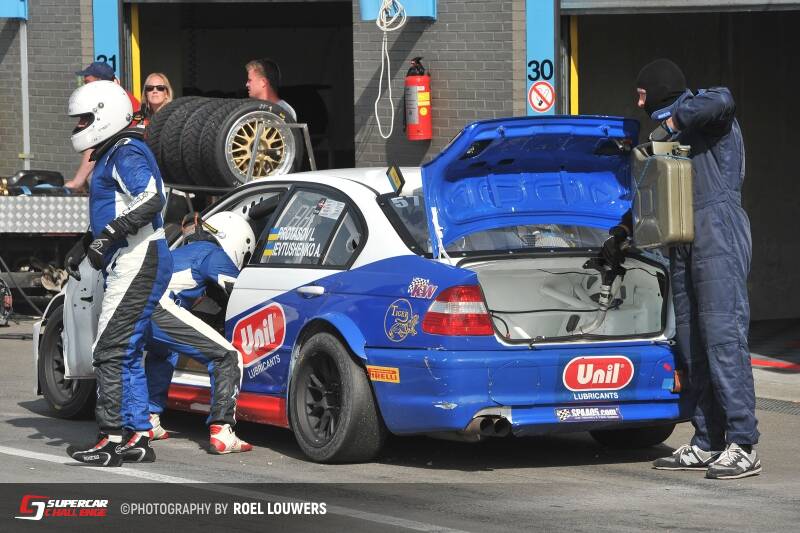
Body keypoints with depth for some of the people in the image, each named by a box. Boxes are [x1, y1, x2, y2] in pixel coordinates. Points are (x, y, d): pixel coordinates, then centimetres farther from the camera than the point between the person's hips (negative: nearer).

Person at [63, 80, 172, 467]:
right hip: (128, 265, 11)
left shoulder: (127, 153, -12)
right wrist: (83, 249, 25)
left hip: (137, 265, -11)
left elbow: (151, 199, -27)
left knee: (111, 352, -12)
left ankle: (111, 440, -12)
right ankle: (137, 438, 15)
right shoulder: (110, 156, 21)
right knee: (126, 354, 12)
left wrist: (107, 236, -26)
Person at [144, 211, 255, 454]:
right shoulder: (214, 255, 12)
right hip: (160, 309, -9)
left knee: (163, 352, 41)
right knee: (228, 358, -2)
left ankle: (148, 419, 35)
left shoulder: (184, 251, 36)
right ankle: (221, 431, -12)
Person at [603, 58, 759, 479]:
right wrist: (623, 231, 29)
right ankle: (707, 445, 8)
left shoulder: (703, 112, -1)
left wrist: (671, 124, -15)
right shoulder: (672, 131, 27)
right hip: (683, 243, 10)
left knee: (723, 337, -15)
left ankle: (743, 447, -18)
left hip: (719, 235, -10)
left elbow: (721, 101, -27)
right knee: (691, 346, 6)